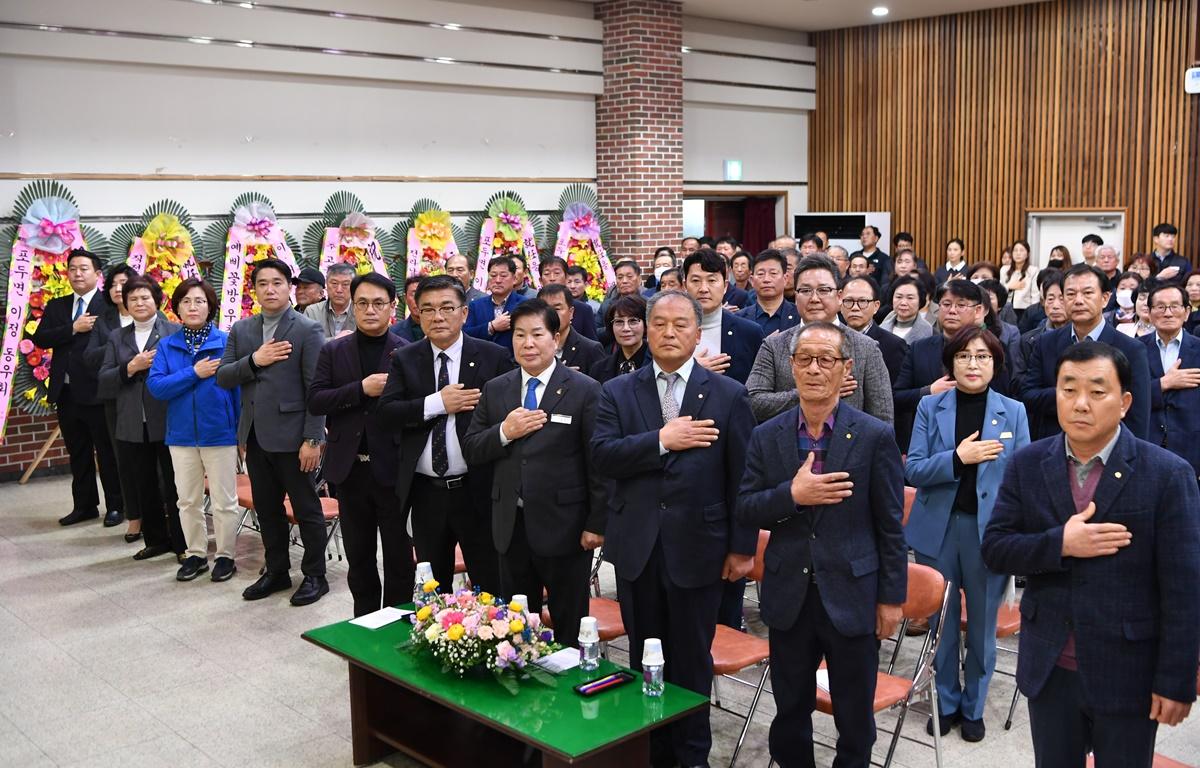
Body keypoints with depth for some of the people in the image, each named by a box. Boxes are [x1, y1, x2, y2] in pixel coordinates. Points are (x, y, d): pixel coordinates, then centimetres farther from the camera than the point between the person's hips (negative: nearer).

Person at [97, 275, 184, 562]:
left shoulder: (175, 332, -1)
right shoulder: (118, 338, 12)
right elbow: (103, 381, 2)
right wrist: (131, 367, -11)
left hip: (168, 422, -4)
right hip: (133, 427, 4)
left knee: (174, 485, 3)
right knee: (144, 487, 12)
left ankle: (183, 543, 12)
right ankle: (155, 540, 25)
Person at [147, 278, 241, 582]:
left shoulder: (226, 342, -7)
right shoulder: (167, 346, 2)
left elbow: (239, 387, -5)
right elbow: (155, 386, -7)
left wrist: (243, 432, -8)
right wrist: (194, 373, -18)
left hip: (219, 432, -3)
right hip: (181, 434, 3)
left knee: (224, 501, 6)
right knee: (188, 500, 14)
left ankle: (226, 556, 20)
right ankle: (195, 554, 29)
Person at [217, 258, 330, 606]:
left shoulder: (307, 330, -8)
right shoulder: (241, 330, 10)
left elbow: (317, 390, -12)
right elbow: (222, 377, 5)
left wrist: (313, 439, -16)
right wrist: (254, 361, -13)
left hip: (291, 436, -6)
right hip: (255, 435, 6)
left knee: (306, 509, 5)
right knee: (267, 508, 15)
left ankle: (315, 575, 17)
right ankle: (277, 571, 30)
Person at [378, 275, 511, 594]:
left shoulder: (495, 357, -3)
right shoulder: (404, 359, 4)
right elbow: (386, 412, -7)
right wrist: (436, 404, -17)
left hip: (477, 491, -2)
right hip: (425, 493, 3)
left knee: (491, 589, 6)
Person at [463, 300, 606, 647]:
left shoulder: (585, 391, -7)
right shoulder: (495, 390, 7)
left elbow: (598, 462, -8)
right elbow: (470, 451, 6)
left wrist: (597, 524, -11)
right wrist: (503, 432, -13)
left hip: (563, 525, -4)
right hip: (511, 526, 4)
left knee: (570, 627, 9)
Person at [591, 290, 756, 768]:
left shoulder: (728, 396, -2)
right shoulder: (618, 392, 3)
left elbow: (742, 477, -2)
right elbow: (602, 455, -11)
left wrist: (743, 547, -4)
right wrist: (661, 441, -21)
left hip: (697, 548, -2)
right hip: (637, 549, 2)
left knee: (692, 659, 10)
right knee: (644, 657, 14)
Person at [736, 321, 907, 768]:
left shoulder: (875, 437, -7)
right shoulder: (766, 437, 1)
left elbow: (890, 526, -4)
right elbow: (744, 511, -1)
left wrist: (891, 597, -4)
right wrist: (792, 495, -19)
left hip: (852, 596, -2)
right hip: (788, 597, 3)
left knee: (855, 720, 12)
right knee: (790, 711, 18)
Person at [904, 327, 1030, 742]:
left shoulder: (1014, 412, 0)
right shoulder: (930, 407, 0)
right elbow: (913, 469, -5)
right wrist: (958, 457, -20)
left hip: (989, 531, 0)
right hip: (939, 530, 1)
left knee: (982, 624, 10)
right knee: (941, 622, 12)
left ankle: (973, 707, 27)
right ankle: (945, 702, 29)